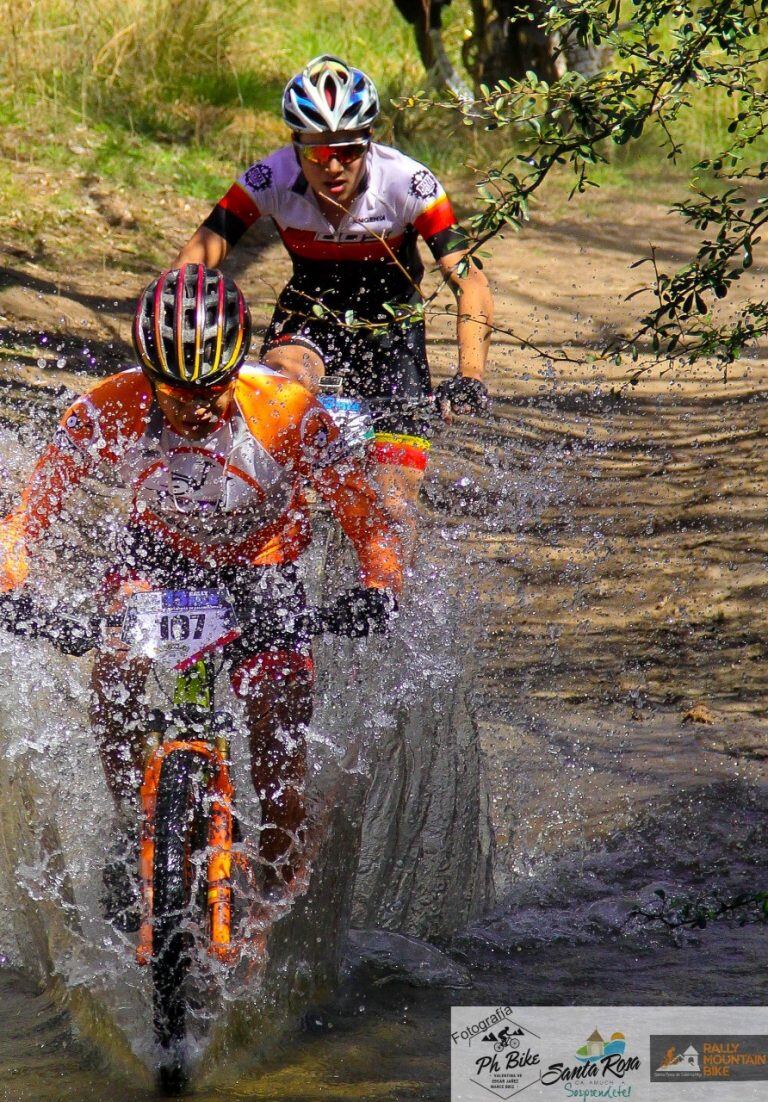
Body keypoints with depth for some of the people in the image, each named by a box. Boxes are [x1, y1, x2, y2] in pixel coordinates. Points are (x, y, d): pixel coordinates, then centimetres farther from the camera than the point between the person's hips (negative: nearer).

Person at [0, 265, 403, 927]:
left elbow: (368, 522, -26)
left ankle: (283, 894, 9)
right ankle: (130, 831, -10)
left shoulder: (286, 413, -31)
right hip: (159, 549, 1)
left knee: (280, 746, -11)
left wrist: (378, 590, -46)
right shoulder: (109, 413, -28)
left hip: (263, 564, -1)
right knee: (115, 663, -29)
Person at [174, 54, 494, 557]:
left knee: (395, 509, -11)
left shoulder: (406, 182, -26)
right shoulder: (273, 179, -23)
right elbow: (197, 257, -23)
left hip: (390, 328, 0)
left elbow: (469, 280, -27)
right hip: (308, 317, 0)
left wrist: (470, 377, -41)